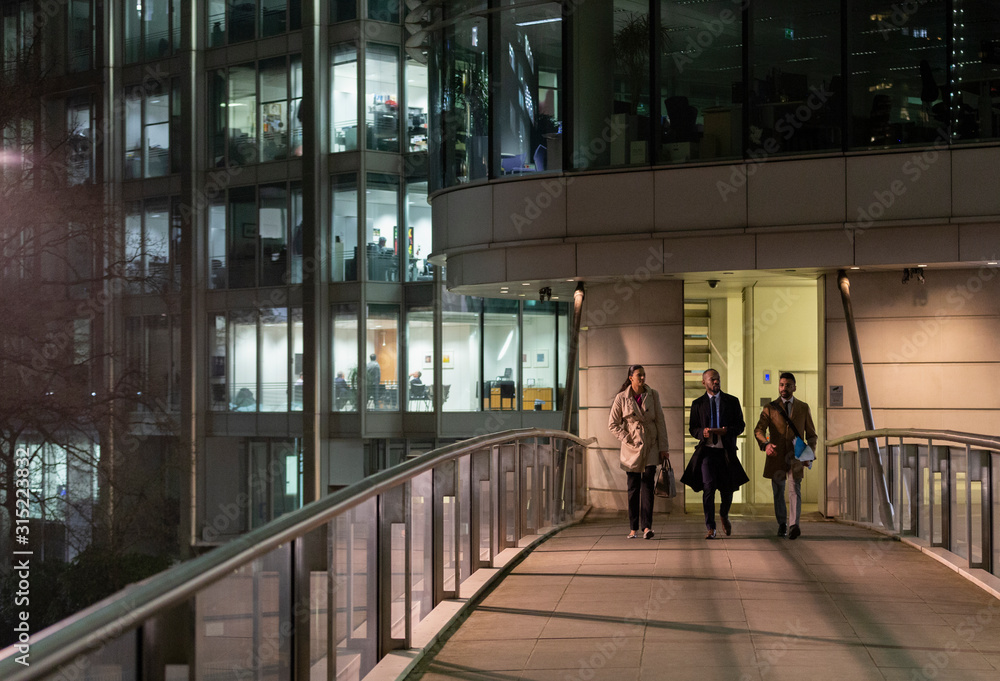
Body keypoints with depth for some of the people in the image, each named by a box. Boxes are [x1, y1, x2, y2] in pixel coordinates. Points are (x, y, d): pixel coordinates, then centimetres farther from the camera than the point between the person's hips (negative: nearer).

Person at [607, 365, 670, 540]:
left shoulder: (653, 395, 2)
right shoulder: (621, 398, -3)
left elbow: (660, 422, 3)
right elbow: (613, 424, 3)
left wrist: (663, 448, -1)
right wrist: (627, 439, -8)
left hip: (651, 446, 0)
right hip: (632, 447, 0)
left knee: (648, 484, -9)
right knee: (633, 487, 3)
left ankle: (647, 527, -13)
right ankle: (633, 528, 10)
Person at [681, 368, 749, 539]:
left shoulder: (732, 401, 7)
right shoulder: (698, 404, 8)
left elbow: (740, 425, 5)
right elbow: (693, 428, 9)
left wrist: (726, 431, -14)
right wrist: (703, 432, -13)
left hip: (726, 451, 1)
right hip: (706, 450, -1)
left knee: (727, 488, 7)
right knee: (708, 487, -12)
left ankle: (724, 515, 39)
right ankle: (710, 528, -8)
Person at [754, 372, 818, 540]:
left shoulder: (803, 408, 9)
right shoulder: (770, 408, 5)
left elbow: (811, 434, 13)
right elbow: (758, 430, -7)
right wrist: (765, 444, -29)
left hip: (795, 456, -1)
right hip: (776, 456, 1)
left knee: (795, 489, -17)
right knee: (778, 492, 11)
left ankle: (794, 525, -29)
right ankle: (782, 524, 29)